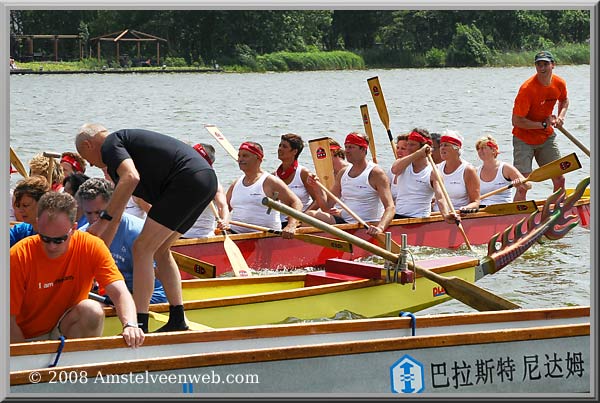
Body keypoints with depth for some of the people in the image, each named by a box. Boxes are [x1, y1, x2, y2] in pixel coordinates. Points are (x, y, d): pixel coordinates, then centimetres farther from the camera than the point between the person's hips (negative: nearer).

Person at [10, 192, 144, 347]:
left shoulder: (92, 246, -13)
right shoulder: (18, 256, -18)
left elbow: (120, 293, -22)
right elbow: (9, 319, -15)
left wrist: (130, 325, -41)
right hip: (26, 338, -2)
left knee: (92, 311, -27)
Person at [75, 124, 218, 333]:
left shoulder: (109, 145, 2)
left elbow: (131, 178, -22)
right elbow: (116, 217, 35)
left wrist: (103, 219, -15)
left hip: (188, 179, -10)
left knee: (143, 248, -5)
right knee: (159, 249, 21)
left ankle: (140, 325, -8)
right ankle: (178, 321, 19)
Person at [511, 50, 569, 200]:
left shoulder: (559, 84, -4)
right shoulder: (527, 89, -23)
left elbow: (564, 100, 22)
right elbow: (516, 121, -21)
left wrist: (561, 116, 1)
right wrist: (543, 124, -19)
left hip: (547, 137, 6)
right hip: (524, 139, -6)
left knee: (560, 179, 5)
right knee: (523, 186, -13)